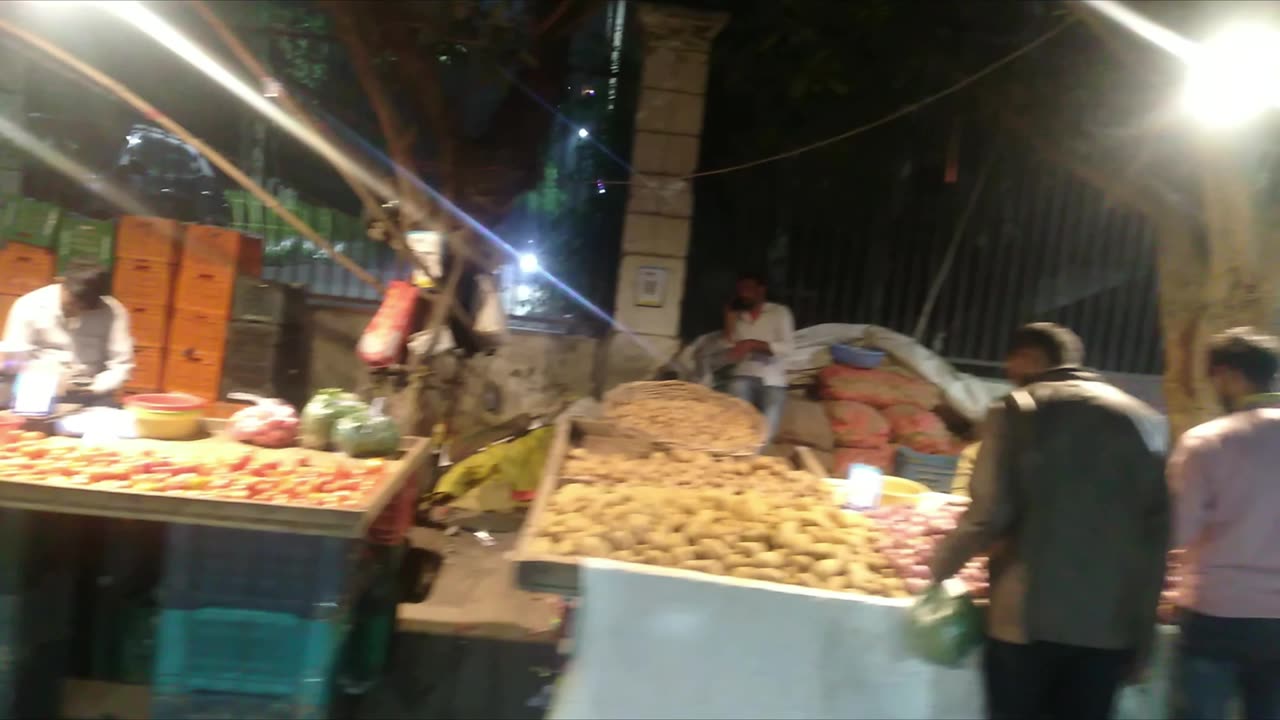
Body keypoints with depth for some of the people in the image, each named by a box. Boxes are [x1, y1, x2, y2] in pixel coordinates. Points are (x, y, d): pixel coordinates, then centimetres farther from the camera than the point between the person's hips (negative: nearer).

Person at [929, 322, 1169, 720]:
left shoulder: (1016, 410, -5)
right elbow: (1158, 533, 8)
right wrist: (1141, 633, 14)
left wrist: (941, 564, 6)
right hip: (1111, 623, 4)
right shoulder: (1145, 419, 8)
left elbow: (989, 514, -12)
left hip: (1029, 617, -3)